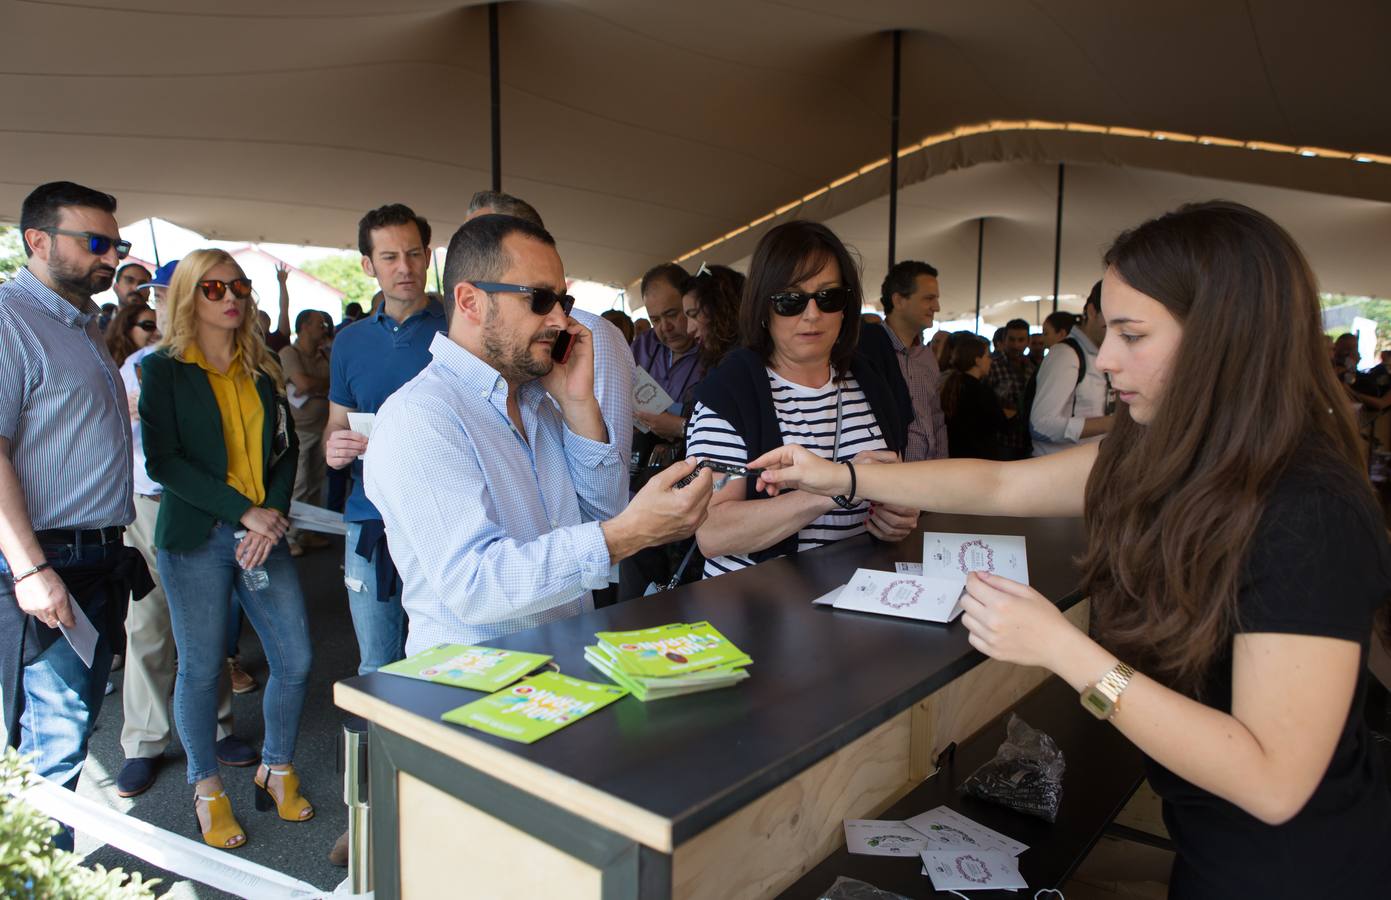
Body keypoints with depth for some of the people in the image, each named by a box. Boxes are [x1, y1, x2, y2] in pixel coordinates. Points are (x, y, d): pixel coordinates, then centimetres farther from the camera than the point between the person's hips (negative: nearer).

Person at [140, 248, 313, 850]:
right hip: (197, 537, -3)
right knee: (201, 667, 4)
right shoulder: (163, 370, 1)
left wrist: (273, 516, -6)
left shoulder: (263, 368, 13)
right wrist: (243, 511, -14)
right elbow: (162, 461, -7)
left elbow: (286, 449, 10)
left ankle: (276, 770, 23)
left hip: (265, 533, 4)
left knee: (296, 659, 1)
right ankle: (206, 789, 24)